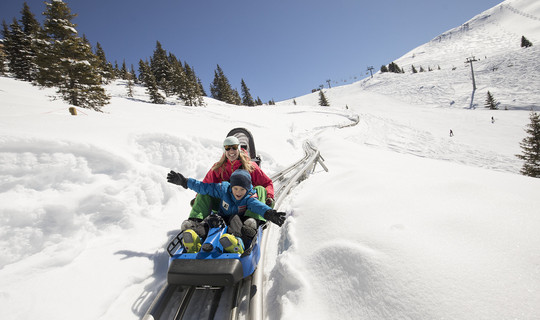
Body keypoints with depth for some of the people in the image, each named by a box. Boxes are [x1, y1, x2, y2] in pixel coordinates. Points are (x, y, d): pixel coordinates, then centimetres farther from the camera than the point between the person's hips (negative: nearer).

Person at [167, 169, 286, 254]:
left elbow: (257, 205, -31)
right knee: (209, 220, -25)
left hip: (239, 222, -3)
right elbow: (204, 187, 3)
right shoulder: (223, 189, -3)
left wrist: (268, 213, -54)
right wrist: (184, 181, 3)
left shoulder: (250, 197, -11)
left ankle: (237, 242, -65)